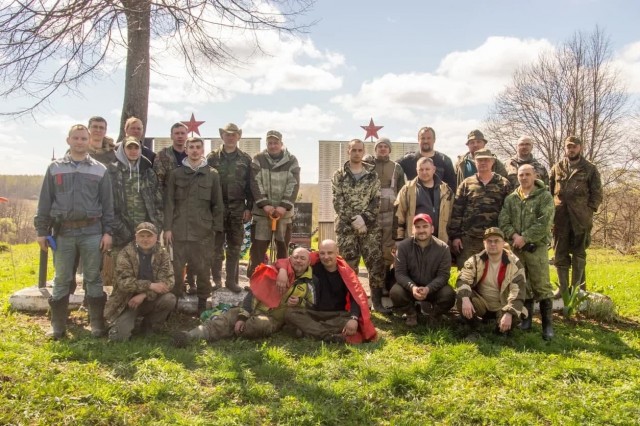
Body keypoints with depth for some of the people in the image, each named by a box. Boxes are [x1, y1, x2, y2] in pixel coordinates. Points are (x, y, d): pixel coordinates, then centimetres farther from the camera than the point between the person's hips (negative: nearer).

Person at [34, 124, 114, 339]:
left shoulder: (100, 170, 6)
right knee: (61, 280, 7)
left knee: (93, 279, 5)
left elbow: (107, 204, 5)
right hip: (63, 232, 1)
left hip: (92, 232, -1)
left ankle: (97, 325, 12)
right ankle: (58, 326, 16)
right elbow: (45, 202, 7)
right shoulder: (55, 168, 7)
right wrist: (42, 230, 2)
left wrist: (107, 231, -2)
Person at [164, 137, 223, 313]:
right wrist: (167, 227, -2)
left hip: (203, 230, 0)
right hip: (179, 229, 1)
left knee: (202, 267, 4)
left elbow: (217, 204, 6)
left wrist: (216, 228, 1)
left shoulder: (212, 175, 6)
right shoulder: (176, 174, 6)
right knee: (176, 267, 4)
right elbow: (169, 202, 4)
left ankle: (203, 301, 17)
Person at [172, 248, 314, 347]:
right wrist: (242, 316, -14)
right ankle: (192, 335, -46)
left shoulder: (308, 284, 5)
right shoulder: (275, 273, 3)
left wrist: (300, 302, -10)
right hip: (255, 309, 1)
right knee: (230, 317, -28)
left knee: (259, 324, -39)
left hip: (274, 319, -1)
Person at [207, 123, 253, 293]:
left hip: (238, 208, 1)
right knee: (216, 245, 4)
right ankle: (216, 279, 13)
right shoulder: (212, 157, 4)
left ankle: (231, 280, 14)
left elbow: (250, 185, 6)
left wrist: (249, 207, -1)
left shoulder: (245, 159, 7)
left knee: (234, 246, 6)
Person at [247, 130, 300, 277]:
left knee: (283, 247, 8)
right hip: (262, 210, -1)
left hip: (284, 211, 1)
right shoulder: (258, 159, 2)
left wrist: (284, 206, -16)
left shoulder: (291, 160, 3)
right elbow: (256, 183, -5)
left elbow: (294, 185, -4)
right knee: (258, 246, 0)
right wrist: (264, 204, -16)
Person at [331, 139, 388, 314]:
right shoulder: (339, 176, 3)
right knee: (349, 266, 3)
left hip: (370, 227, 1)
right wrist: (354, 219, -16)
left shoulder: (372, 175, 7)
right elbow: (338, 203, -5)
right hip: (346, 227, -1)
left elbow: (376, 201, 1)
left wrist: (364, 219, -13)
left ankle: (377, 301, 9)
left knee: (376, 263, -2)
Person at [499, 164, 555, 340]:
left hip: (537, 248, -4)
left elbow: (544, 223, -12)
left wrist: (524, 238, -16)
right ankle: (526, 319, 22)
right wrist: (514, 235, -15)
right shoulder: (510, 198, 10)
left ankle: (548, 324, 3)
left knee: (542, 286, -4)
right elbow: (503, 221, 3)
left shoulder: (545, 196, -2)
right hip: (516, 248, 4)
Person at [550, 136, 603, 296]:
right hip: (560, 217, 2)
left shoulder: (590, 168, 5)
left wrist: (589, 210, -7)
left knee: (578, 253, 4)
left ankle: (576, 287, 11)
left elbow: (597, 193, 3)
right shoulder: (557, 168, 11)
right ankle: (563, 288, 12)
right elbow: (549, 191, 11)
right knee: (560, 253, 5)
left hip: (581, 218, -2)